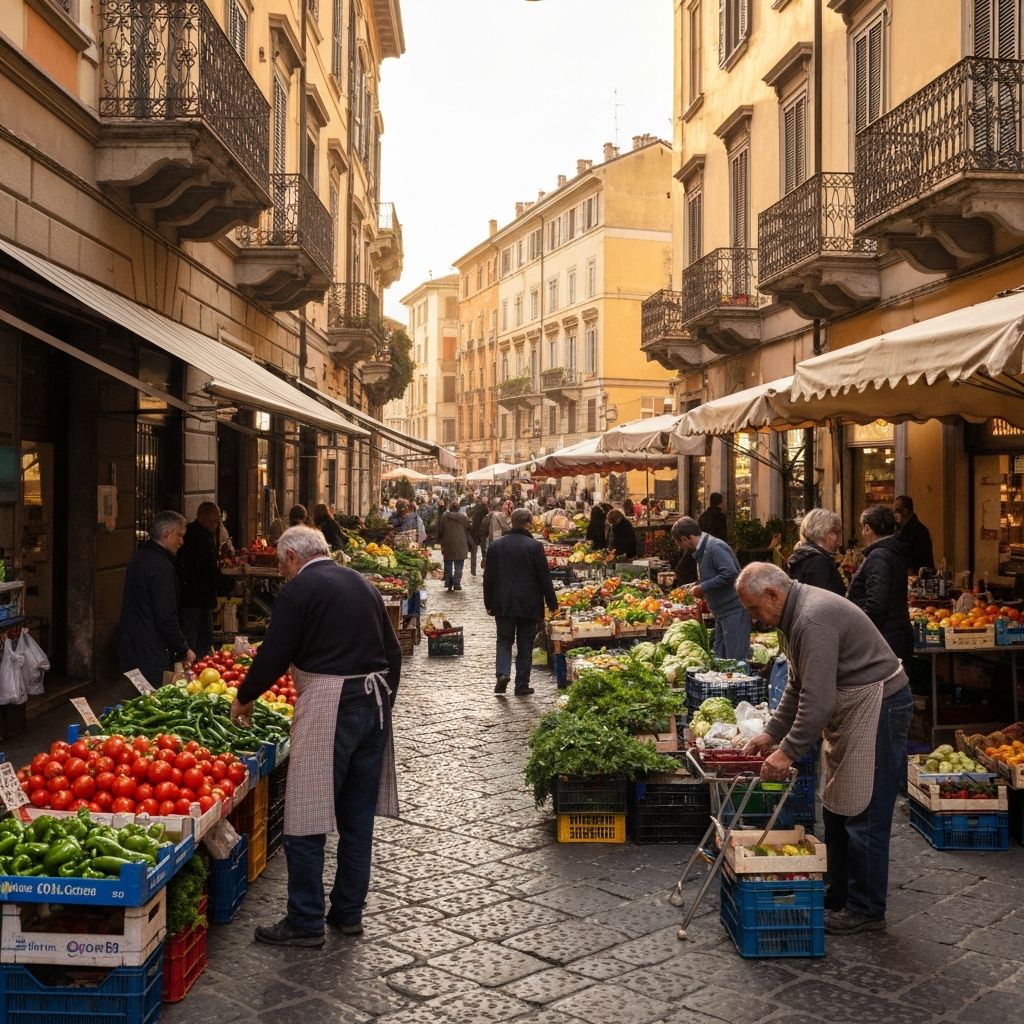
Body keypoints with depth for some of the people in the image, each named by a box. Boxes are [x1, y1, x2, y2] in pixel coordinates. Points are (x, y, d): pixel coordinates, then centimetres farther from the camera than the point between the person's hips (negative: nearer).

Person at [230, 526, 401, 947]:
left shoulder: (298, 590, -6)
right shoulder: (362, 584, 15)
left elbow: (274, 656, -9)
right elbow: (393, 652, 17)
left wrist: (243, 699, 7)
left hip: (328, 707, -8)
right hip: (375, 700, 8)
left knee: (306, 820, 1)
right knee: (357, 817, 14)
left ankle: (305, 922, 5)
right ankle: (349, 912, 24)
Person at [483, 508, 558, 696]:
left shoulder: (496, 545, 2)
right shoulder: (534, 546, -9)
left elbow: (488, 578, 7)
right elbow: (544, 578, -7)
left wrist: (488, 603, 15)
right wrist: (553, 604, 1)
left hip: (503, 604, 2)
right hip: (529, 605, -2)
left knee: (504, 641, 13)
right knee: (525, 645, 7)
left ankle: (502, 674, -10)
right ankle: (522, 686, 9)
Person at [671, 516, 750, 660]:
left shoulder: (715, 547, -16)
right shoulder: (702, 550, 16)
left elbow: (730, 573, -27)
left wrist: (703, 587, -19)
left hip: (734, 610, -11)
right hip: (722, 613, 11)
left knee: (736, 660, -9)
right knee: (721, 659, 12)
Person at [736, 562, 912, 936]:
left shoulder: (813, 620, -25)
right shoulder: (801, 611, 9)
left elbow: (817, 700, -28)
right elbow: (798, 686, 19)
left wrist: (788, 752, -22)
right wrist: (771, 733, 15)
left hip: (877, 708, -11)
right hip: (851, 711, 11)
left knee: (862, 816, -4)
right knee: (836, 810, 17)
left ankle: (866, 911, 9)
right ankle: (838, 899, 28)